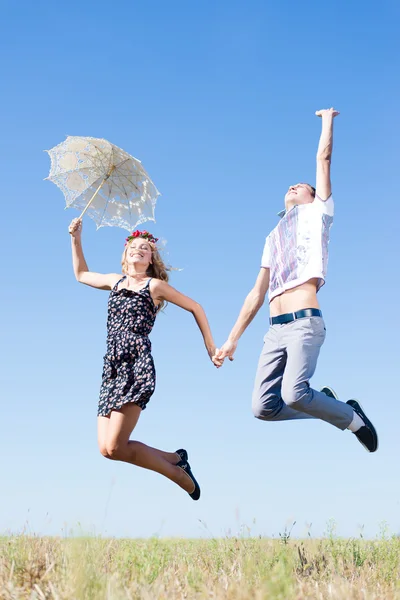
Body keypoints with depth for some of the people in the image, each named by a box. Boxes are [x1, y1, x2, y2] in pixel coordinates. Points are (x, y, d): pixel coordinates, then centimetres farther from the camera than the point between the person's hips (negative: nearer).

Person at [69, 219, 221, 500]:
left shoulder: (155, 285, 6)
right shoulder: (115, 281, 21)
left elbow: (195, 307, 13)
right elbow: (81, 274, 38)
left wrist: (211, 347, 12)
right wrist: (76, 238, 30)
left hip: (137, 366, -6)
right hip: (112, 369, 6)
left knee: (114, 447, -18)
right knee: (106, 448, -6)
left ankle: (178, 471, 4)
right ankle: (176, 460, 14)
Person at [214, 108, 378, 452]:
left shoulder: (317, 214, 14)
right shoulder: (273, 238, 28)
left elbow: (324, 157, 11)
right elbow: (257, 294, 25)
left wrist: (327, 119, 25)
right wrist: (232, 340, 20)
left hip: (305, 322, -6)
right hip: (275, 329, 6)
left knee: (294, 394, -27)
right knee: (263, 406, -10)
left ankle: (353, 418, 0)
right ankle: (324, 402, 12)